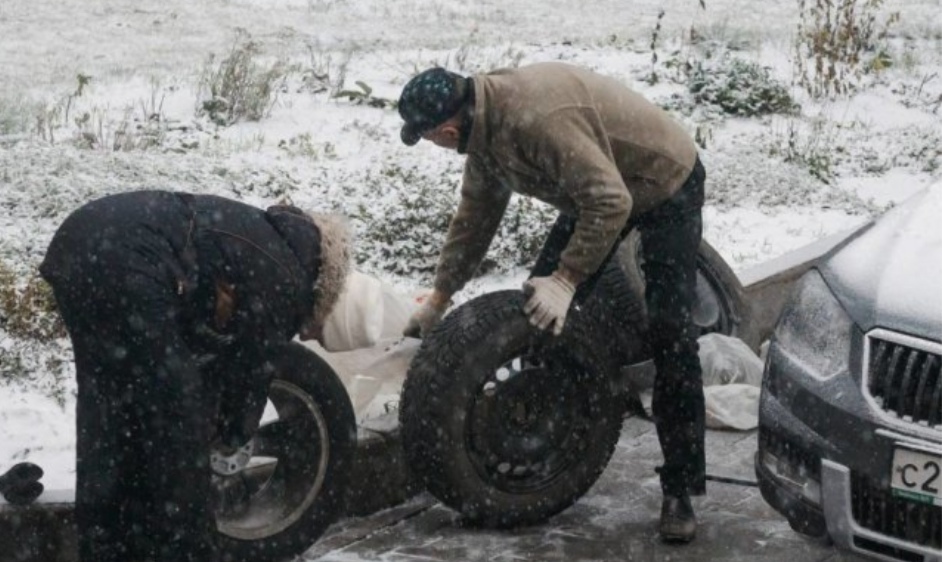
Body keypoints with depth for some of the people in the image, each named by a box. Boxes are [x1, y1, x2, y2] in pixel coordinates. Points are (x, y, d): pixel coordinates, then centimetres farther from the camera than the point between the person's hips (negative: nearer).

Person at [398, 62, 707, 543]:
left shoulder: (539, 118, -38)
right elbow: (475, 215, 5)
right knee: (537, 309, 3)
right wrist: (439, 297, 8)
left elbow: (610, 204, -38)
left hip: (666, 183, -9)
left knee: (669, 334, -15)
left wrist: (567, 279, -38)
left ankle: (680, 489, -9)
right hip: (599, 190, 9)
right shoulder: (485, 125, -8)